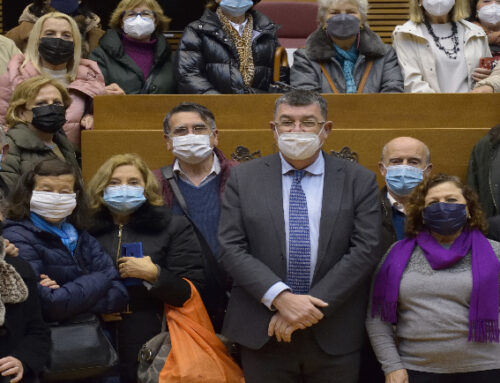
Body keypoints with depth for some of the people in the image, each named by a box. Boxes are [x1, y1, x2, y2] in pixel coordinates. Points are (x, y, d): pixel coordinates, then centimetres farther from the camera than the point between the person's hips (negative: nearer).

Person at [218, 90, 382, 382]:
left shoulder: (359, 181, 2)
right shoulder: (243, 178, 4)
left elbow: (366, 250, -6)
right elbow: (232, 248, -3)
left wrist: (312, 307, -13)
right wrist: (280, 298, -16)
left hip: (335, 336, 0)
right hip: (262, 335, 0)